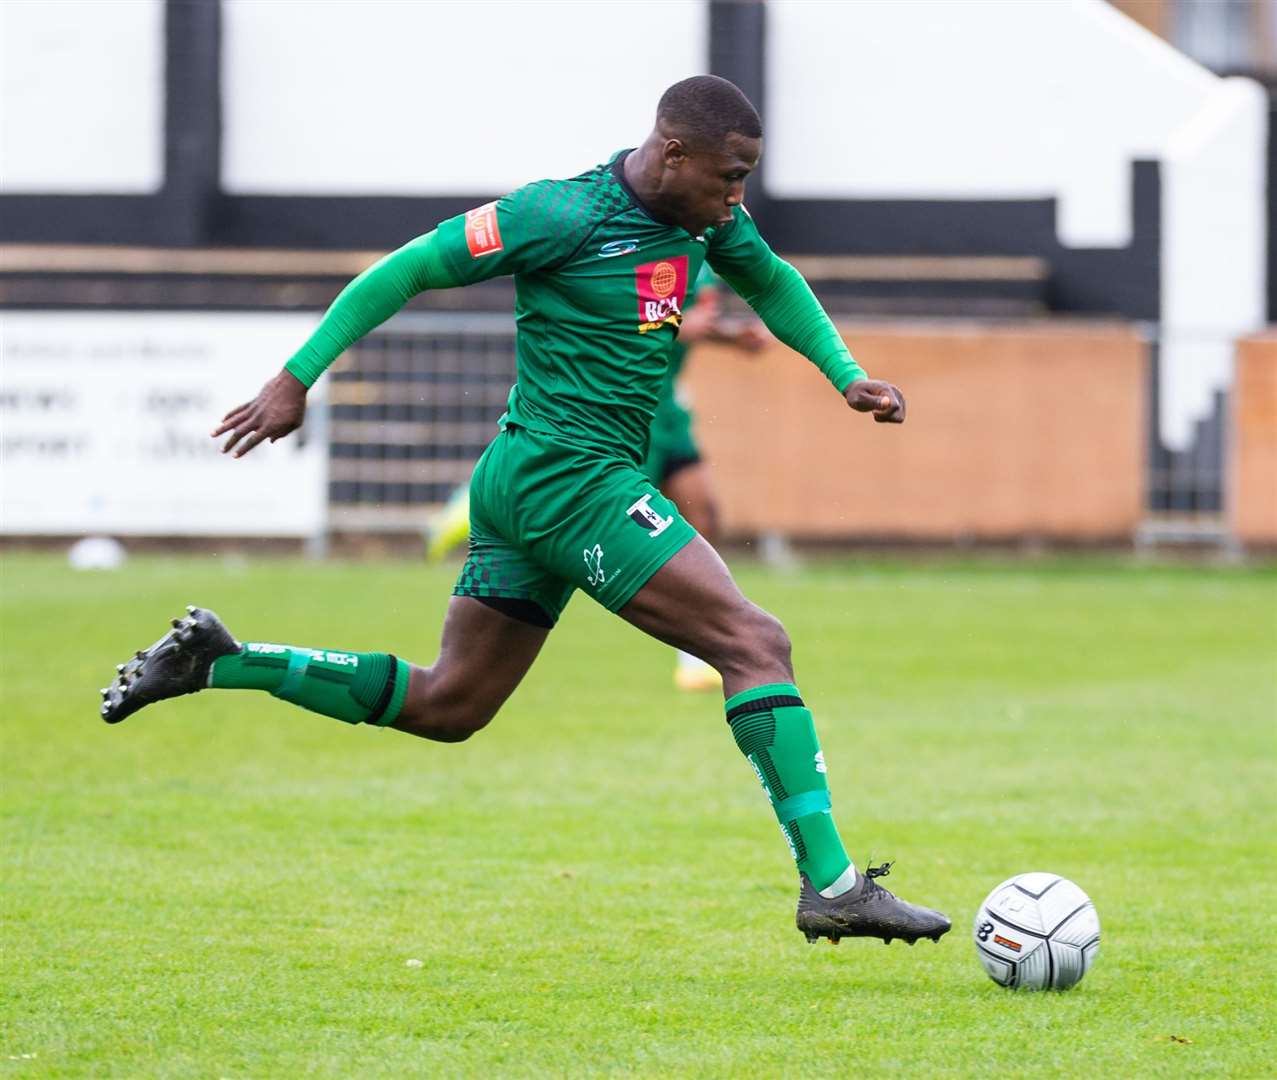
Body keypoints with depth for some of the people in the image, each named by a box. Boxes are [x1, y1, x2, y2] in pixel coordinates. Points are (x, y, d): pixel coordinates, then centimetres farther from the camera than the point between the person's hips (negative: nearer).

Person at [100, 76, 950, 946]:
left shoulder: (707, 215, 7)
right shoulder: (563, 216, -16)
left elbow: (772, 283, 28)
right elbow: (408, 270, -11)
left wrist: (846, 375, 15)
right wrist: (297, 378, -10)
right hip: (568, 474, -10)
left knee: (447, 706, 14)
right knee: (756, 642, -15)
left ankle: (218, 662, 17)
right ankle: (831, 886, -19)